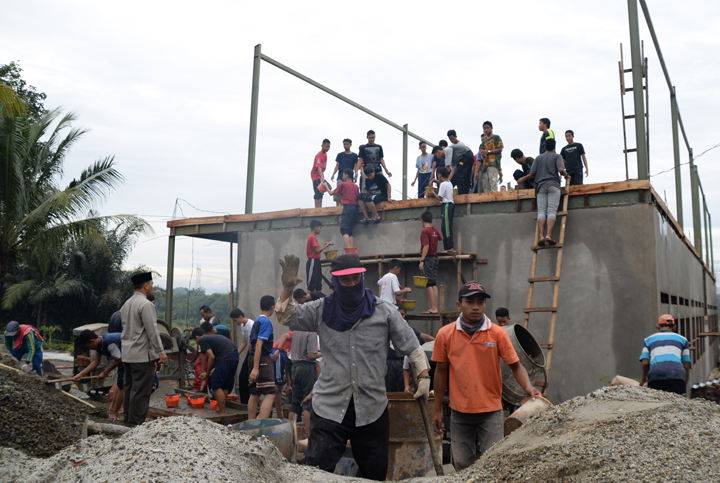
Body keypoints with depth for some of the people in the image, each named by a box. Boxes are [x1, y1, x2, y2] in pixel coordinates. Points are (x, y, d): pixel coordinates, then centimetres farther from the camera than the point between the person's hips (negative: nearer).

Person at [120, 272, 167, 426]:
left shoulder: (127, 303, 14)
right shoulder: (146, 304, -16)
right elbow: (152, 331, -18)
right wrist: (160, 352, -12)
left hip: (127, 354, 10)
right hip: (143, 355, -9)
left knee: (129, 388, 14)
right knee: (141, 391, -4)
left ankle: (128, 419, 22)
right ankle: (136, 423, -1)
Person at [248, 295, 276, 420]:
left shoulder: (257, 321, 15)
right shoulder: (266, 322, -12)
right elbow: (259, 344, -21)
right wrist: (255, 368, -26)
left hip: (254, 358, 10)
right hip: (263, 359, -10)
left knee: (255, 394, 14)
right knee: (270, 394, -14)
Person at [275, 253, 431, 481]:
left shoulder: (384, 311, 1)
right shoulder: (322, 310, 3)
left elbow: (411, 346, 6)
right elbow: (286, 317, 6)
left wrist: (424, 377, -2)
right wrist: (287, 288, -9)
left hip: (372, 409, 1)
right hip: (329, 408, 0)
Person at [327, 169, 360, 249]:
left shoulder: (343, 184, 1)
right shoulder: (356, 186, 17)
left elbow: (332, 193, 11)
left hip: (347, 207, -7)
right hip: (355, 208, 7)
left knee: (344, 230, -12)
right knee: (350, 231, 8)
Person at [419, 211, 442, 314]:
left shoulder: (425, 231, -12)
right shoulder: (435, 230, 11)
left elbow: (426, 246, -19)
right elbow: (441, 238, 31)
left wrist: (422, 260, -19)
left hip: (428, 258, -8)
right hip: (435, 258, 8)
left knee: (428, 284, -7)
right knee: (434, 284, 9)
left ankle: (432, 308, -10)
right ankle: (435, 308, 8)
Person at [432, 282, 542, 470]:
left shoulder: (498, 333, -5)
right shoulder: (445, 334, -2)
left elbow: (515, 365, -1)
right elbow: (441, 371, 6)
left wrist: (528, 386, -21)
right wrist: (438, 410, 9)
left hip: (491, 411, -1)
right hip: (459, 412, 1)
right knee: (462, 465, 10)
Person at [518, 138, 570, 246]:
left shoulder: (539, 158, 18)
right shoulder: (557, 156, 11)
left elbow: (532, 173, 13)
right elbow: (560, 169, -6)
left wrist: (522, 179, 30)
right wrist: (566, 175, 15)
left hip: (541, 186, 2)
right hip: (553, 185, -2)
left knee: (541, 211, -7)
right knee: (552, 211, -10)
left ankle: (541, 236, -22)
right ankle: (549, 235, -26)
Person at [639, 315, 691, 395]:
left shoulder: (649, 339, 25)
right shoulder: (682, 339, 27)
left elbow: (645, 363, 11)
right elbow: (686, 366, 20)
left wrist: (643, 379, 27)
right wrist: (684, 387, 27)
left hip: (655, 373, 0)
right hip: (677, 374, 0)